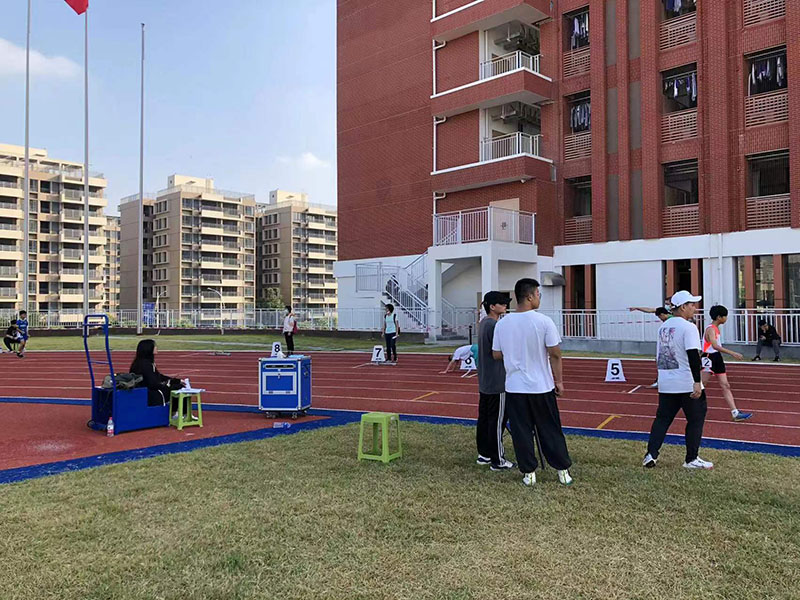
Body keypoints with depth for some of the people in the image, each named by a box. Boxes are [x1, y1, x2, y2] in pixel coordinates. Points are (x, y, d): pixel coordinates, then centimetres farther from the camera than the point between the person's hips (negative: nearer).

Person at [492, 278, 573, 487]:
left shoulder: (502, 323, -2)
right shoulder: (543, 321, -12)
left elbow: (496, 355, 5)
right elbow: (555, 354, -10)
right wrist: (559, 380, 1)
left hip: (514, 387, 2)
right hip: (541, 386, -2)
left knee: (521, 432, 9)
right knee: (551, 430, 11)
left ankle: (529, 473, 15)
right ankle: (563, 471, 21)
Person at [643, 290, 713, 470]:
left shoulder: (663, 327, 11)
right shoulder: (688, 327, -12)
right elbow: (693, 355, -21)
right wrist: (697, 382, -23)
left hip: (665, 384, 7)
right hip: (687, 384, -7)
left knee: (662, 418, 11)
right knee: (696, 419, 7)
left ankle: (651, 455, 4)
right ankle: (691, 459, 12)